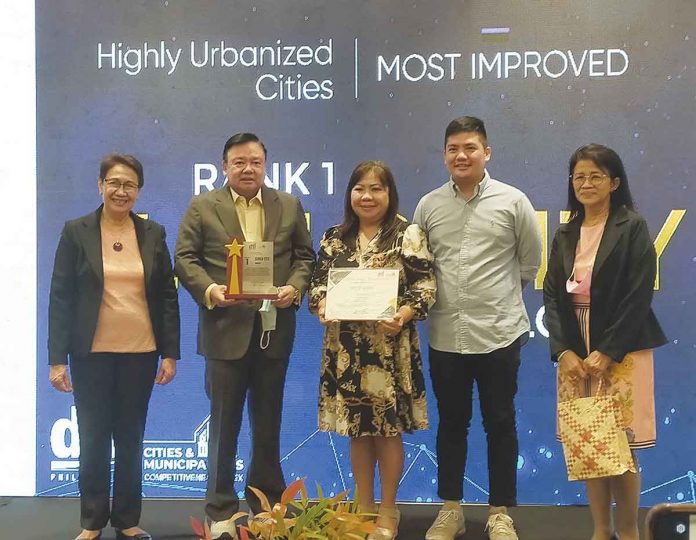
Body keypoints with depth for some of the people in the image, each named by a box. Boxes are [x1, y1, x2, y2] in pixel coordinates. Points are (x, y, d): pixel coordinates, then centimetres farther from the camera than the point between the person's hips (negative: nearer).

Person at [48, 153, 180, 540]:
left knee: (131, 439, 9)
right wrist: (57, 358, -8)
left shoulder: (153, 234, 5)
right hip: (91, 353, -1)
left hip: (140, 353, 1)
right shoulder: (76, 232, 0)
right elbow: (60, 297, -3)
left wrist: (170, 353, 1)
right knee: (93, 438, 6)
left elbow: (168, 296, 6)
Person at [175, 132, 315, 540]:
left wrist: (295, 288, -11)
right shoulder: (203, 207, 3)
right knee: (224, 425, 5)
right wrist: (209, 290, -18)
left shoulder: (290, 206, 9)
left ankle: (268, 505, 25)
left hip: (274, 329, 2)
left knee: (269, 424, 12)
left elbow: (305, 256, 8)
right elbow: (185, 258, -2)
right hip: (226, 329, -2)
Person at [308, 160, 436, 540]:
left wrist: (405, 314, -22)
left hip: (390, 346, -3)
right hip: (345, 347, 4)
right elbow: (318, 284, 11)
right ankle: (364, 506, 24)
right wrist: (321, 304, -10)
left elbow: (425, 287, -6)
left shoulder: (409, 235, -2)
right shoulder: (334, 238, 9)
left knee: (388, 429, 4)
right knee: (356, 429, 10)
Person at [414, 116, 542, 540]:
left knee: (500, 424, 8)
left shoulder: (512, 201, -1)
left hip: (499, 333, -2)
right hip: (445, 335, 2)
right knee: (452, 423, 13)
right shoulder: (428, 205, 4)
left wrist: (502, 296, 11)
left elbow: (530, 261, 7)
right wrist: (446, 296, 8)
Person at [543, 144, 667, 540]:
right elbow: (552, 295, 6)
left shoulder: (632, 228, -4)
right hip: (574, 354, 5)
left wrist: (607, 352, -15)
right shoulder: (566, 234, 11)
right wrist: (563, 350, -6)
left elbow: (638, 297, -10)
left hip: (620, 353, -4)